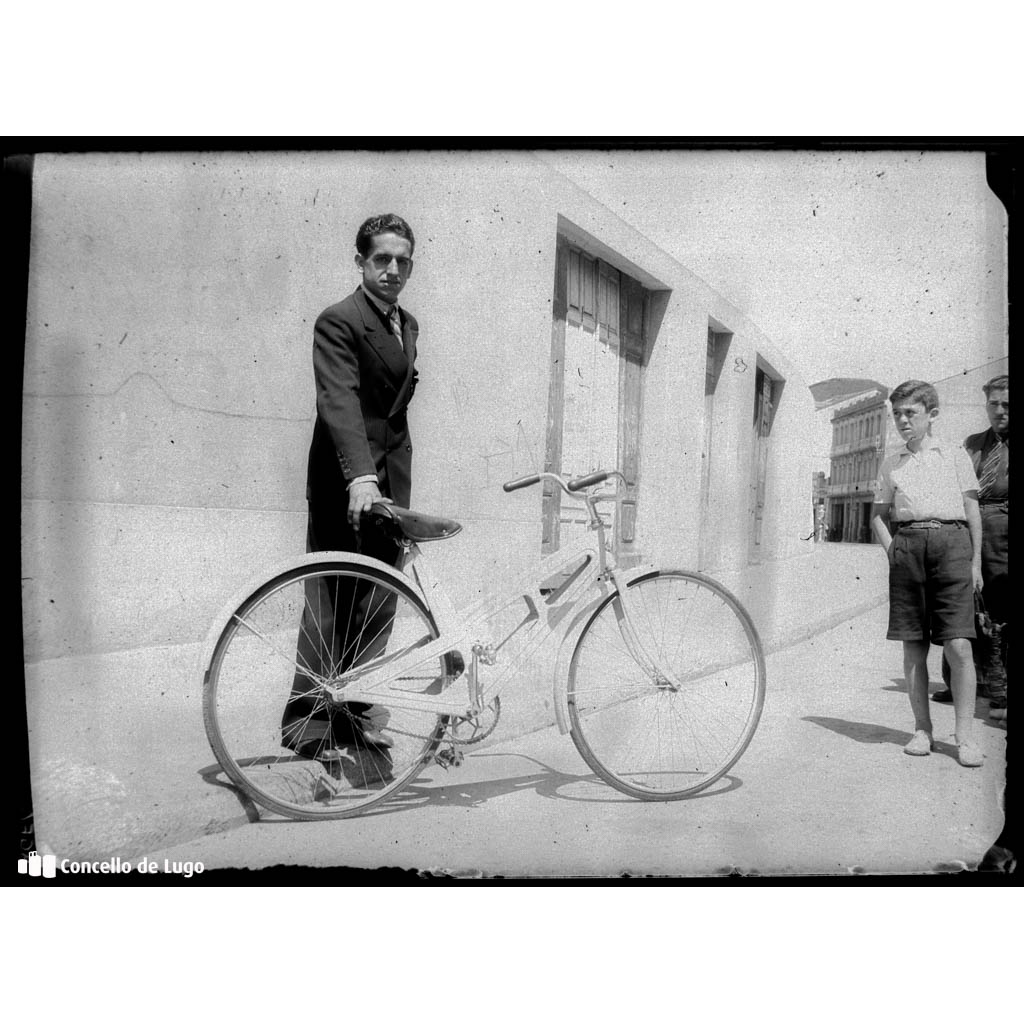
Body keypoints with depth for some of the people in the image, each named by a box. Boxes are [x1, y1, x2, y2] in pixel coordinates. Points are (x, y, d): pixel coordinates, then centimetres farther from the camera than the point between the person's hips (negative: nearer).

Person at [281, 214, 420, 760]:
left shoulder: (408, 325, 15)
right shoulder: (338, 321, -10)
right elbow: (339, 401, -24)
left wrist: (399, 482, 15)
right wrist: (360, 476, -37)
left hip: (391, 483, 7)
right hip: (345, 483, -7)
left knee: (378, 604, 9)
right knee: (332, 603, -2)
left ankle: (357, 713, 19)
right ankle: (308, 721, 8)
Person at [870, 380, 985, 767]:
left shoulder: (954, 454, 11)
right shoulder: (890, 463, 17)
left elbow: (972, 510, 9)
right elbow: (878, 513, 22)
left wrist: (976, 561, 3)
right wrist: (891, 547, 5)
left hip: (951, 540, -2)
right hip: (907, 544, 3)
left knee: (958, 644, -9)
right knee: (913, 644, 3)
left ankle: (965, 735, -2)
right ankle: (922, 729, 13)